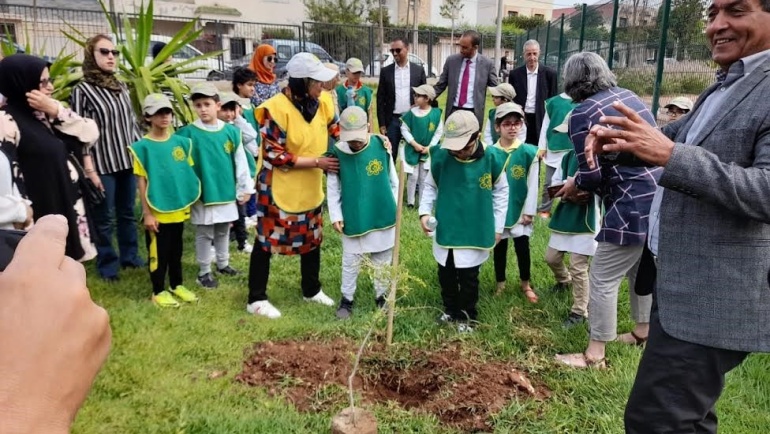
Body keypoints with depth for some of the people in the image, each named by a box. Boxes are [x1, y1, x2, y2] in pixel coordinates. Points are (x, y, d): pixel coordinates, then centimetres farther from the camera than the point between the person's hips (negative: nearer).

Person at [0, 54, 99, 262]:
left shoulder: (50, 110, 8)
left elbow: (90, 134, 0)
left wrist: (55, 111, -12)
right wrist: (25, 221, -20)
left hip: (69, 204, 7)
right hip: (43, 212, -7)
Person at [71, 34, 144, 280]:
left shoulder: (121, 88, 10)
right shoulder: (82, 90, -7)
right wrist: (90, 171, -13)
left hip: (129, 161, 5)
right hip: (103, 166, -5)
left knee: (128, 213, 15)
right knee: (105, 219, 4)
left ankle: (130, 257, 29)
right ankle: (107, 264, 18)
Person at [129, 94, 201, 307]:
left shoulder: (181, 142, 3)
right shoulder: (142, 147, -9)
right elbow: (141, 182, -8)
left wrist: (188, 202, 10)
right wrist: (146, 213, -10)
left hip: (178, 209, 4)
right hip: (157, 211, -4)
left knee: (176, 250, 17)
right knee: (158, 253, 6)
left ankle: (177, 285, 33)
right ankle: (159, 291, 22)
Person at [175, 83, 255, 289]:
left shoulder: (231, 131, -2)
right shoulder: (187, 133, -9)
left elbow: (240, 161, 3)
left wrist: (245, 188, 5)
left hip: (227, 192, 3)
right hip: (202, 194, -3)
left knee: (223, 232, 18)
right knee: (204, 235, 8)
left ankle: (223, 263, 36)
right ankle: (204, 272, 21)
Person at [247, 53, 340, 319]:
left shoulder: (320, 105, -1)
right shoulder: (277, 108, -22)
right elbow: (276, 156, -23)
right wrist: (317, 162, -22)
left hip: (311, 188, 7)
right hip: (278, 189, -7)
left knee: (312, 239, 18)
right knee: (267, 241, 6)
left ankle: (312, 290, 38)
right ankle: (256, 299, 20)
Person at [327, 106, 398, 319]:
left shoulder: (381, 146, -10)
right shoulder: (337, 153, -11)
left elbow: (393, 180, 2)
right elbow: (332, 189, -2)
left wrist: (395, 208, 4)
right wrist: (336, 215, -6)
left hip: (383, 217, 1)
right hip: (353, 220, -1)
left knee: (383, 262, 16)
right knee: (350, 262, 12)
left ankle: (381, 296, 34)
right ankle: (347, 298, 30)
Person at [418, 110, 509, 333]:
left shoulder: (492, 158, -12)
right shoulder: (440, 156, -11)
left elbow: (500, 192, 1)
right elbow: (430, 186, 5)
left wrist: (498, 226, 3)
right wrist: (425, 211, -9)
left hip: (475, 231, -2)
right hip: (445, 229, 2)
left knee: (468, 278, 7)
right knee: (445, 274, 16)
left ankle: (467, 316, 29)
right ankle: (450, 309, 39)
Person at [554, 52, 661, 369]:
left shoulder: (583, 113, -11)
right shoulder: (629, 96, 12)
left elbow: (592, 176, -13)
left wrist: (574, 185, 10)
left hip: (634, 205, -9)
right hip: (659, 196, 9)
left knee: (603, 279, 2)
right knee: (642, 267, 25)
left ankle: (595, 354, 13)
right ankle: (642, 331, 43)